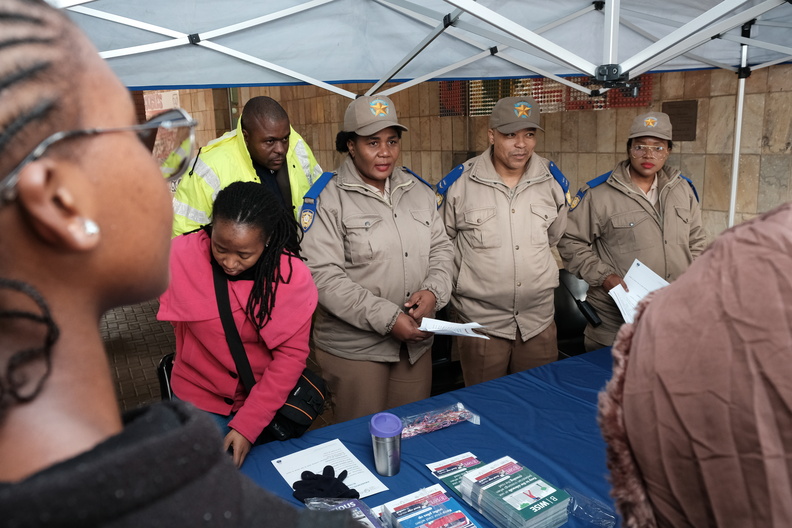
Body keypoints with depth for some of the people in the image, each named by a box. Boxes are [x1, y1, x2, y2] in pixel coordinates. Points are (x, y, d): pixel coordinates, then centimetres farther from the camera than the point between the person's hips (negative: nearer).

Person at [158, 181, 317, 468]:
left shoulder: (293, 276, -19)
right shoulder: (181, 255, -20)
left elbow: (291, 354, -16)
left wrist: (248, 424, -19)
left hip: (264, 401, 1)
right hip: (198, 397, 0)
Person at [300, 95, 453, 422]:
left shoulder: (419, 190, 8)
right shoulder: (327, 199, -10)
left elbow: (441, 248, 13)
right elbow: (323, 276, -18)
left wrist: (434, 290, -8)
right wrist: (387, 318, -20)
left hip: (416, 342, 5)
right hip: (354, 349, -5)